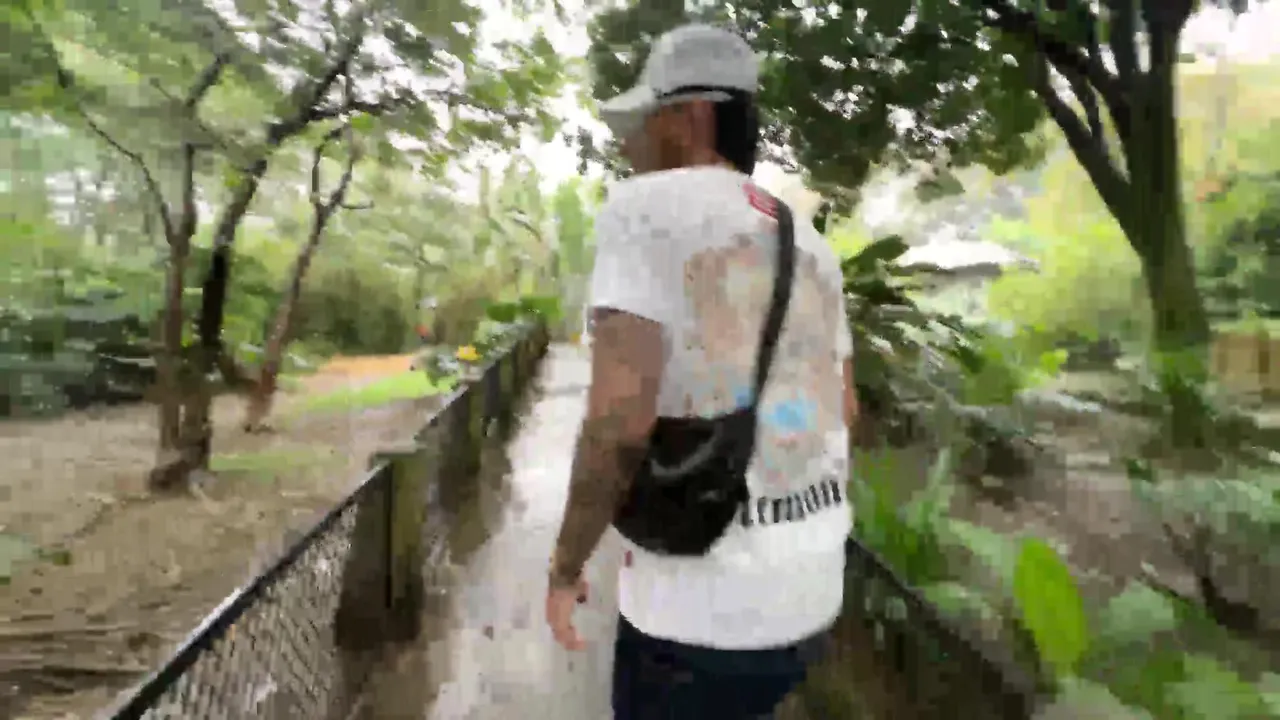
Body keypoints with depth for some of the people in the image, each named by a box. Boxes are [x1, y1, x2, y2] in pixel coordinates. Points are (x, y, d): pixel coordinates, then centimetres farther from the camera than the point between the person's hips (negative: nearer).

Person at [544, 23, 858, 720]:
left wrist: (565, 567, -8)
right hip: (809, 588, 7)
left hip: (701, 603, -7)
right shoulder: (808, 243, 10)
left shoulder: (644, 206, -13)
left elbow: (617, 421, -23)